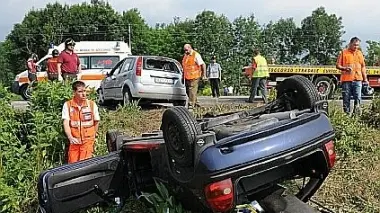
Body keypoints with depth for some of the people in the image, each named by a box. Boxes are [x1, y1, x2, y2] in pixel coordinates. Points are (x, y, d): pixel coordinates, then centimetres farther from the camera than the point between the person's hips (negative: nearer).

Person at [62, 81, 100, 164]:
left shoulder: (92, 104, -1)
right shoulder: (67, 105, -2)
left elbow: (96, 122, 10)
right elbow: (66, 123, -9)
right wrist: (70, 137, -23)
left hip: (88, 140, -1)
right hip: (74, 140, 1)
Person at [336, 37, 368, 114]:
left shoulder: (360, 53, 15)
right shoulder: (344, 52, 4)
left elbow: (363, 67, 19)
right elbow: (338, 65, 2)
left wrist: (365, 79, 16)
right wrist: (345, 68, -18)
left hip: (358, 79, 2)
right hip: (346, 79, -2)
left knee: (358, 98, -5)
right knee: (346, 98, 2)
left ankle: (356, 113, 3)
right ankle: (346, 113, 10)